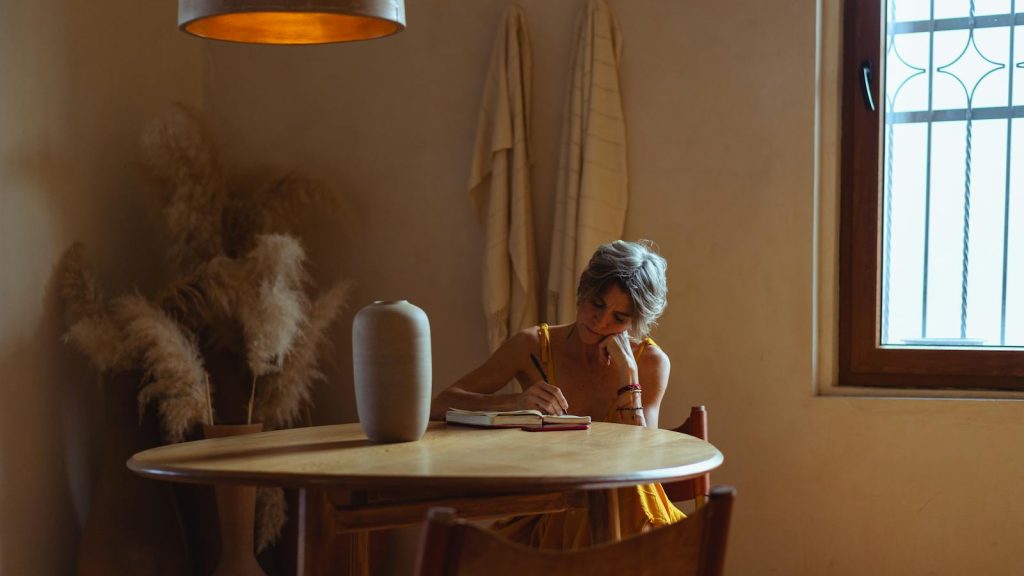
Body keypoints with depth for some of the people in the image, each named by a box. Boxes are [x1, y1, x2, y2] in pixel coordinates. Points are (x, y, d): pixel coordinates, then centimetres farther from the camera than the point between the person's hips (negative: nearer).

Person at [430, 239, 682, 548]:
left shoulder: (651, 361, -1)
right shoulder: (533, 346, -3)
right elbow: (439, 405, -11)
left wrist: (627, 371, -16)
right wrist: (514, 402, -29)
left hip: (624, 513, 1)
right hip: (546, 509, 0)